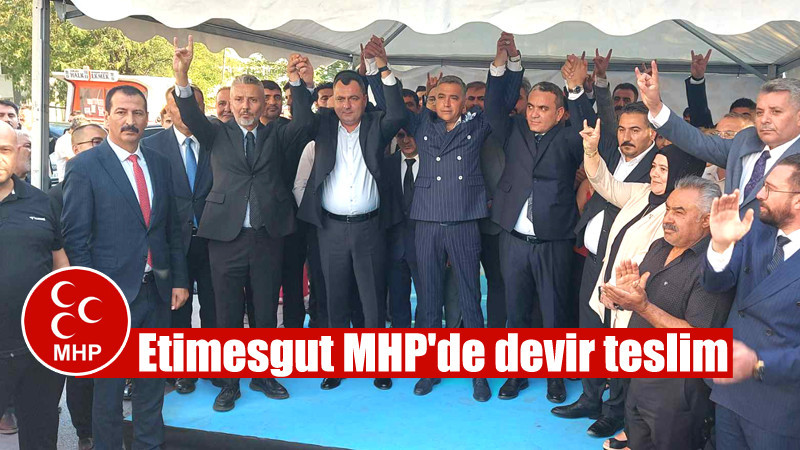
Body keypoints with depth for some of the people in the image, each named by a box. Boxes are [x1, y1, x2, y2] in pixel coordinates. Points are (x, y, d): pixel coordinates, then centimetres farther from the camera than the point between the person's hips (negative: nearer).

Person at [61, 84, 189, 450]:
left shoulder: (159, 164, 9)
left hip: (157, 292, 5)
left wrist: (179, 280, 8)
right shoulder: (84, 167, -7)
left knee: (153, 376, 15)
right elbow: (75, 238, -9)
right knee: (109, 382, 8)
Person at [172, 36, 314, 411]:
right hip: (226, 236, -1)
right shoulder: (218, 134, 7)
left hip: (268, 236, 1)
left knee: (266, 312, 12)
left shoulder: (275, 135, 10)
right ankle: (229, 384, 19)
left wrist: (301, 84, -26)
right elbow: (192, 116, -11)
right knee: (228, 316, 6)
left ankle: (263, 375, 28)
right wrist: (181, 77, -29)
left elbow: (303, 122, -8)